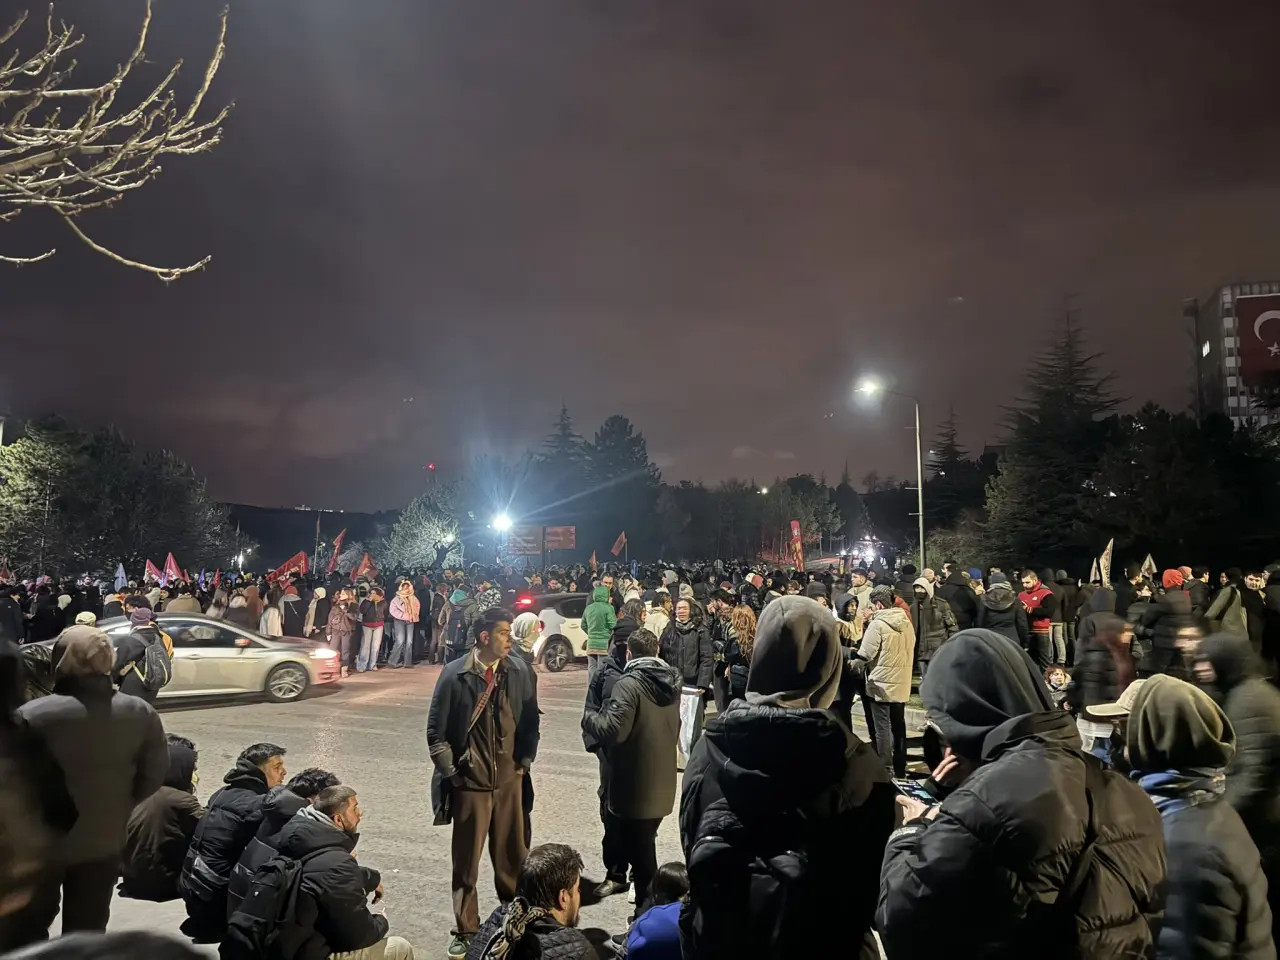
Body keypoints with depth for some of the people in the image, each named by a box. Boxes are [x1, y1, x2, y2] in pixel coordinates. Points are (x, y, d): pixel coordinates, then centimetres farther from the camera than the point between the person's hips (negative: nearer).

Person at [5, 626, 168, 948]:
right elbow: (155, 774, -3)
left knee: (25, 931, 21)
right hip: (105, 839, 3)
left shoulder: (33, 716, -23)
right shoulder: (140, 713, -11)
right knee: (87, 931, 19)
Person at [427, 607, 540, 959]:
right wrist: (450, 772, -5)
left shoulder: (519, 671, -3)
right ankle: (465, 931, 25)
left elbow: (530, 721, 8)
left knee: (512, 856, 13)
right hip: (469, 781, -2)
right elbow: (436, 731, -4)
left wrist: (525, 761, 4)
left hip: (509, 779, 2)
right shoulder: (455, 674, -10)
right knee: (466, 861, 9)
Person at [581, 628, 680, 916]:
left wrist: (588, 717, -8)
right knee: (644, 847, 22)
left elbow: (614, 729, -25)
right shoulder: (671, 681, 6)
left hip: (635, 786, -8)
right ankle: (652, 908, 31)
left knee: (640, 854, 4)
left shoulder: (630, 683, -19)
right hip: (662, 784, 8)